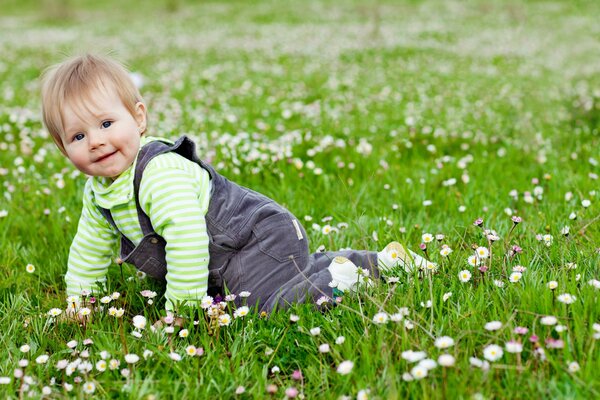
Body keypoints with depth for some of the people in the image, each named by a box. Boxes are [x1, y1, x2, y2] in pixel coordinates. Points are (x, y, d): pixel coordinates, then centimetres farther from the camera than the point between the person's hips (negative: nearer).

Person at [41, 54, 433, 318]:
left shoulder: (161, 172, -29)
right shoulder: (97, 192, 3)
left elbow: (187, 238, -36)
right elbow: (88, 249, 19)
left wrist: (181, 309, -29)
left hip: (258, 241, -10)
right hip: (224, 265, 10)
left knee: (268, 305, -28)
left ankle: (339, 276, -8)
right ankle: (379, 259, 34)